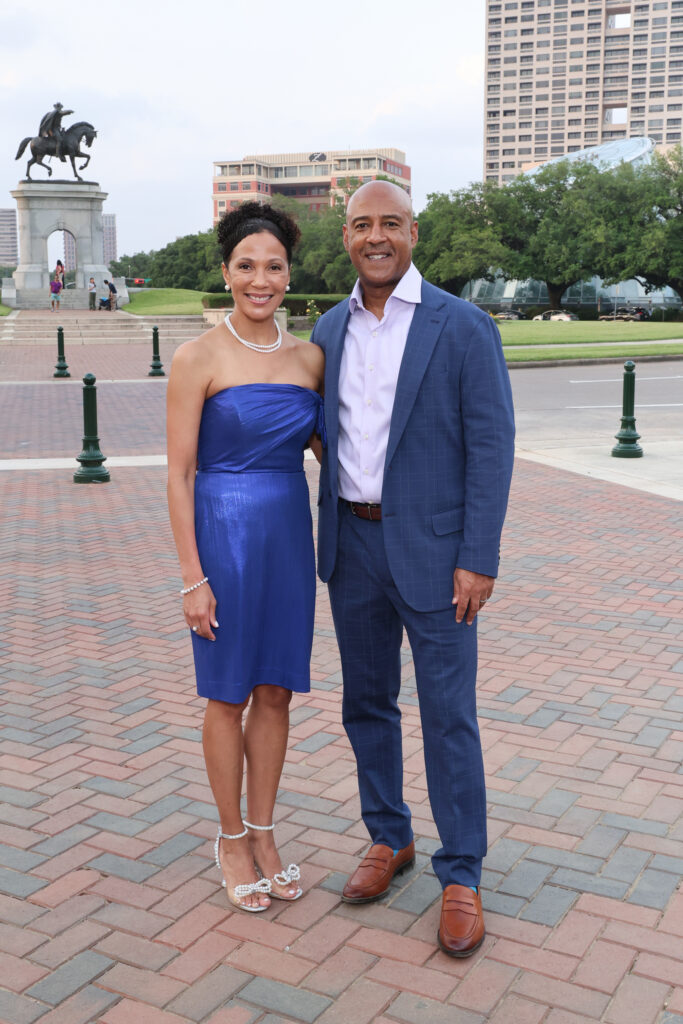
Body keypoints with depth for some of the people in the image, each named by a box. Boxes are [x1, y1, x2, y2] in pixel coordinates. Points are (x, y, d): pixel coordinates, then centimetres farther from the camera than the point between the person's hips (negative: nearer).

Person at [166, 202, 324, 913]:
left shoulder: (309, 357, 5)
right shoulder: (198, 358, -9)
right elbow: (179, 473, -9)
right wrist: (192, 577, -12)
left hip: (290, 534, 4)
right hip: (224, 532, -4)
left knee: (276, 691, 13)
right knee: (228, 695, 8)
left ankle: (263, 834, 29)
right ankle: (231, 840, 27)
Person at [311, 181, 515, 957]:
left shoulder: (464, 328, -9)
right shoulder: (330, 330, 7)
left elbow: (491, 446, -11)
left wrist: (479, 560, -15)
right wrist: (328, 537, 10)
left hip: (431, 548, -5)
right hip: (353, 543, 5)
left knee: (448, 715, 2)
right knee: (367, 702, 15)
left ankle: (460, 876, 17)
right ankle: (388, 839, 33)